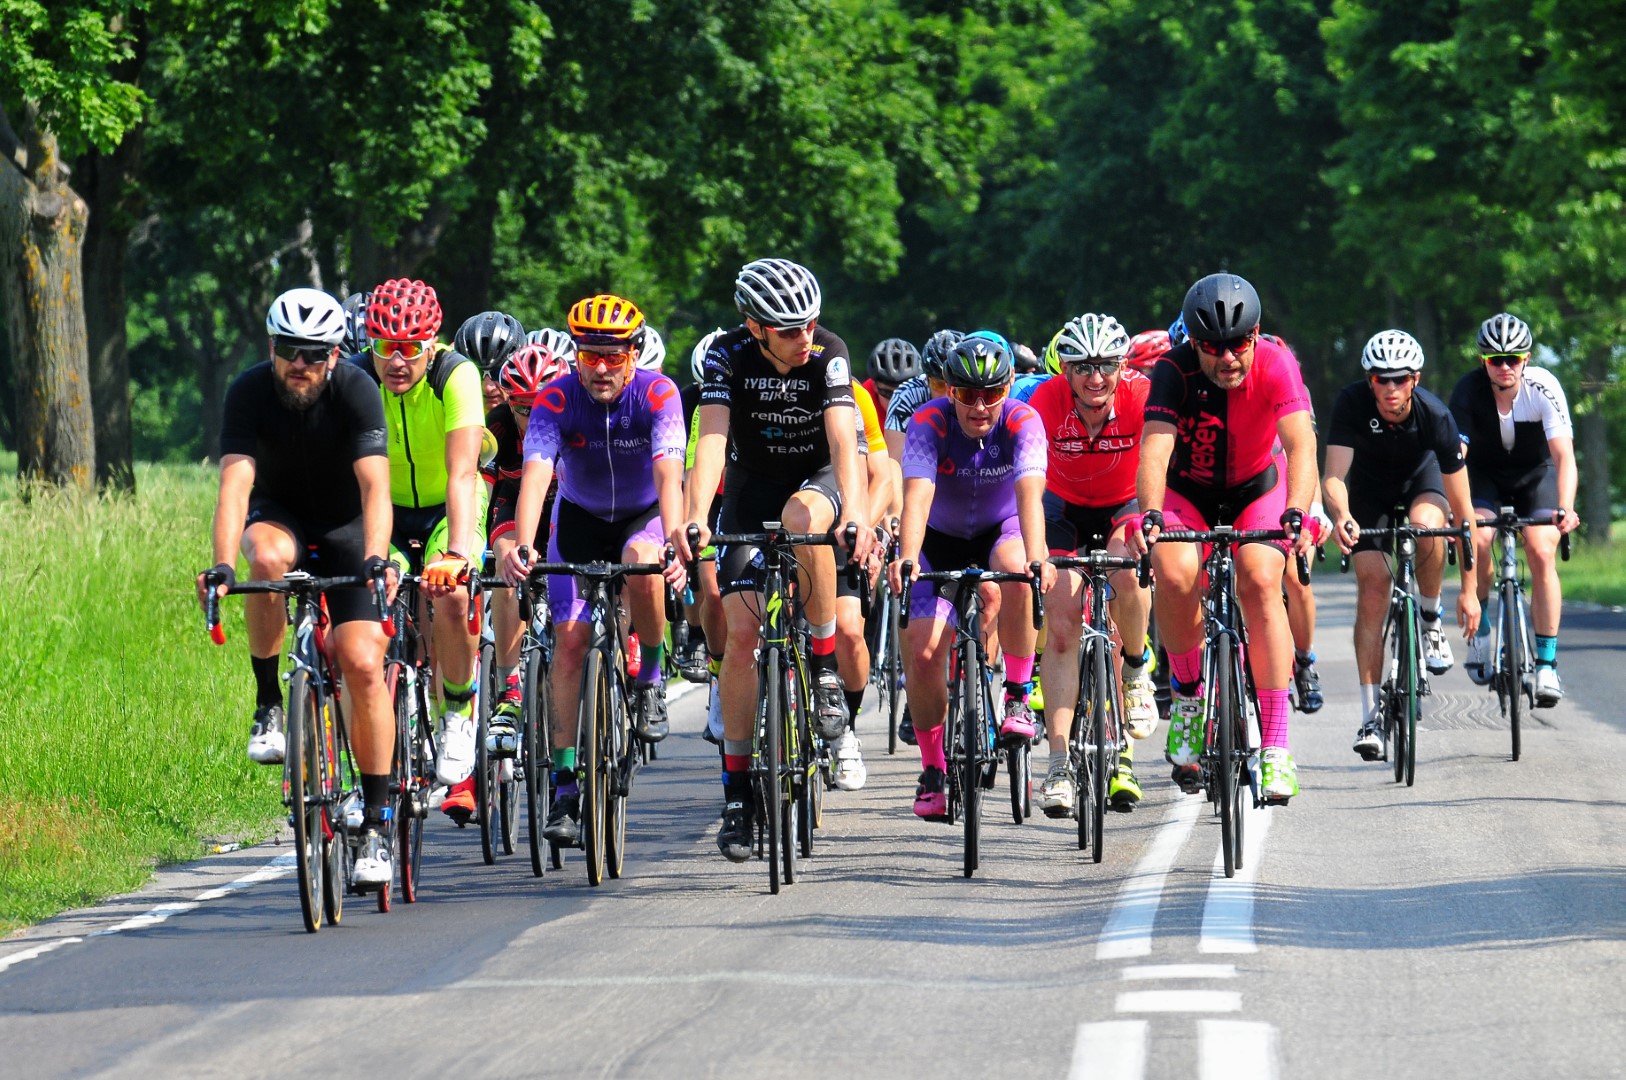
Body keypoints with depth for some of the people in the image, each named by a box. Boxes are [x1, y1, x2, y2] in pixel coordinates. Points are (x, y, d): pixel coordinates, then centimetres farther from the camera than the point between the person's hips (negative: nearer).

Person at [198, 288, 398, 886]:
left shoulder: (356, 392, -24)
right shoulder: (250, 391, -21)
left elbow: (374, 485, -34)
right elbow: (235, 482, -30)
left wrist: (375, 560, -50)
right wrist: (222, 566, -45)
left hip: (345, 527, -1)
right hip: (280, 515, 1)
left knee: (362, 664, -16)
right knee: (269, 557, -37)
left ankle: (376, 822, -6)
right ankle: (268, 704, -18)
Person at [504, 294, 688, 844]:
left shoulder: (657, 395, -25)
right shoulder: (556, 399, -23)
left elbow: (668, 475, -37)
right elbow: (535, 473, -35)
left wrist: (674, 542, -54)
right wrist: (521, 544, -53)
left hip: (645, 515, -2)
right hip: (579, 517, 2)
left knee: (642, 567, -36)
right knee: (570, 638, -12)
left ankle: (651, 675, -9)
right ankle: (564, 784, -9)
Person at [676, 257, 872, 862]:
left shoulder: (829, 354, -22)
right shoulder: (729, 356, -19)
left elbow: (842, 440, -32)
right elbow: (712, 438, -30)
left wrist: (855, 514, -49)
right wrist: (695, 517, -46)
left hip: (815, 480, -1)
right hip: (752, 488, 1)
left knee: (802, 516, -39)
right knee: (741, 631, -10)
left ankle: (826, 669, -22)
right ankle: (737, 791, -4)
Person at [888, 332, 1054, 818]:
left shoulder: (1023, 422, -24)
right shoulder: (929, 422, -24)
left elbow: (1029, 493, -38)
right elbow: (917, 496, -37)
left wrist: (1037, 559, -55)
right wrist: (906, 558, -55)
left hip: (1000, 531, -1)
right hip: (940, 540, 1)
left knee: (1016, 574, -37)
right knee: (922, 652, -15)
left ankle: (1018, 698, -20)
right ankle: (932, 769, 5)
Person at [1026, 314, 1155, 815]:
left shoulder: (1141, 396, -27)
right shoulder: (1045, 402, -27)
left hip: (1125, 505, 0)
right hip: (1066, 508, 0)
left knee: (1128, 569, -33)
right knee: (1063, 623, -15)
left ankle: (1136, 670, -4)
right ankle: (1060, 764, -13)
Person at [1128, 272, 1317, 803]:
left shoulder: (1275, 365, -27)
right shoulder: (1174, 371, -28)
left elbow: (1301, 444, -39)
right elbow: (1155, 448, -40)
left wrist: (1295, 515, -56)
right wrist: (1149, 516, -58)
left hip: (1255, 490, 0)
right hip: (1186, 492, 0)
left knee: (1261, 582, -23)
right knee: (1175, 575, -28)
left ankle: (1275, 748, -22)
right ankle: (1189, 696, -3)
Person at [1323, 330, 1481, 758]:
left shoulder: (1436, 416, -31)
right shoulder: (1352, 403, -31)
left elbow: (1462, 509, -27)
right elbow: (1334, 474, -38)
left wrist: (1469, 590, -27)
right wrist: (1341, 515, -62)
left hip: (1421, 478, -1)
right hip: (1369, 489, 1)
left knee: (1426, 525, -36)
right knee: (1372, 585, -16)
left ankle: (1430, 618, -7)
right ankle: (1371, 716, -12)